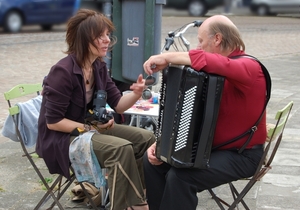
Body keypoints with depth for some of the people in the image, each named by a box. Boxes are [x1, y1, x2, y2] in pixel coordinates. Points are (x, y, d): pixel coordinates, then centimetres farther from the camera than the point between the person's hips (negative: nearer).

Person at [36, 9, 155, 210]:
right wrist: (89, 128, -19)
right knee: (121, 149, -29)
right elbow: (53, 122, -21)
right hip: (60, 138, -8)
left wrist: (136, 93, -18)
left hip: (90, 126, 8)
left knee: (145, 138, -6)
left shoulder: (99, 67, 1)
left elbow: (118, 104, 2)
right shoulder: (63, 71, -23)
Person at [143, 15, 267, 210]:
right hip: (209, 146, 9)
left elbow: (206, 61, -41)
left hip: (241, 155, -8)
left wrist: (166, 57, -29)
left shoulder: (248, 68, -19)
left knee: (179, 176, -28)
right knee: (152, 160, -2)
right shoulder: (213, 71, 7)